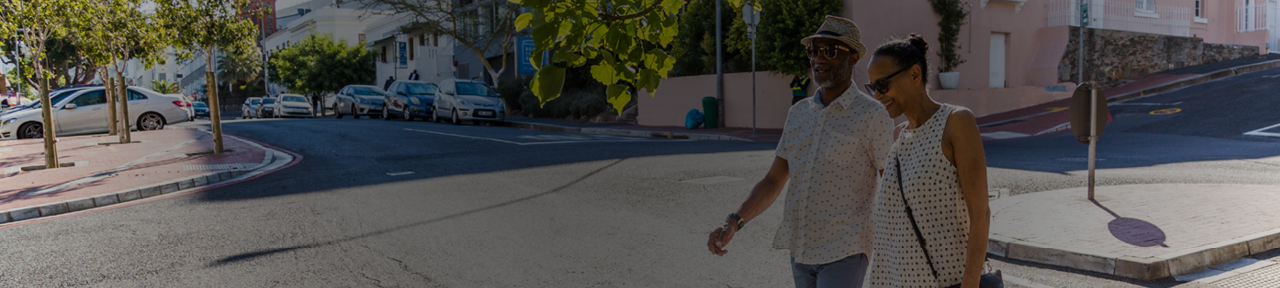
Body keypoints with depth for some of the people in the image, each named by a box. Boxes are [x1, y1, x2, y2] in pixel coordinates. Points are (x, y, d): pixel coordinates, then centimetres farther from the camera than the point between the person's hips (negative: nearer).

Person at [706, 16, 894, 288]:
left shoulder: (873, 115, -10)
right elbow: (773, 182, 8)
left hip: (844, 252, -6)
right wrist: (734, 223, -7)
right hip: (801, 250, 6)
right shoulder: (799, 113, 7)